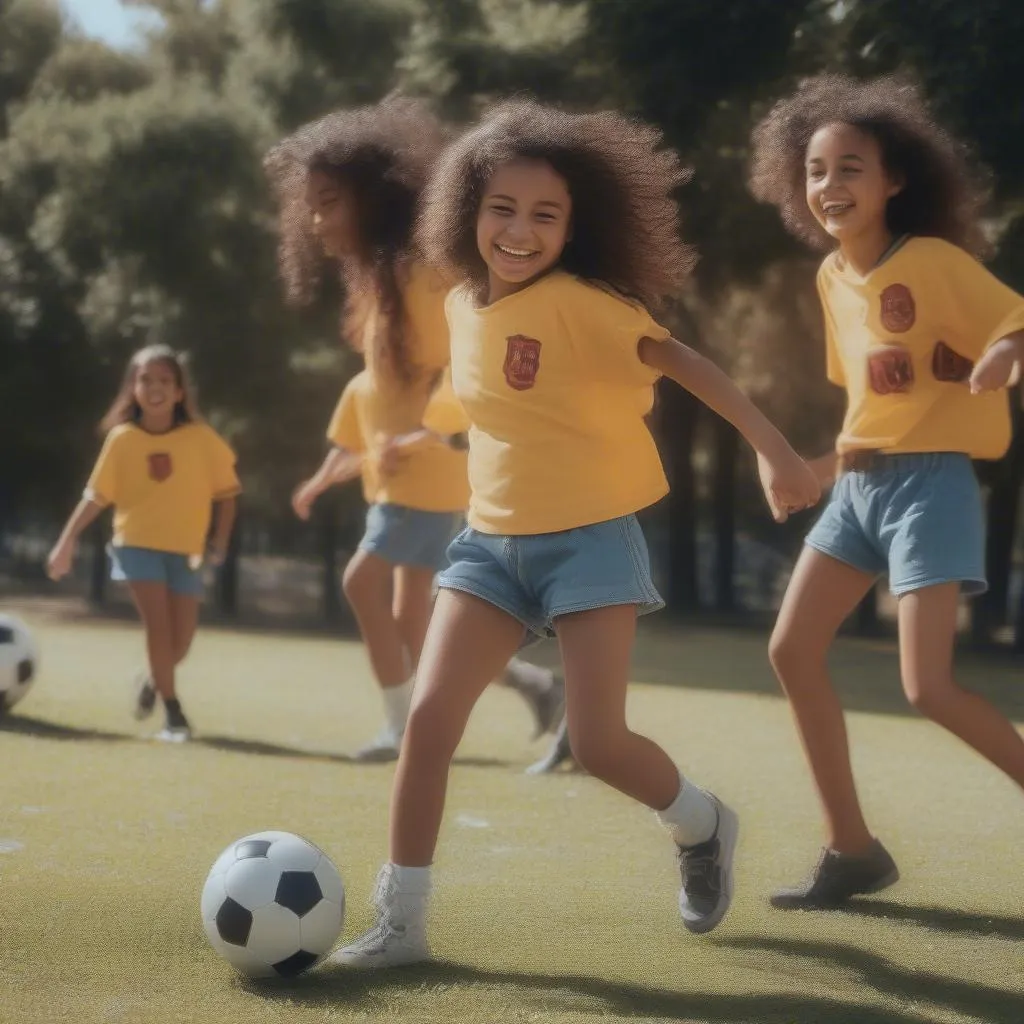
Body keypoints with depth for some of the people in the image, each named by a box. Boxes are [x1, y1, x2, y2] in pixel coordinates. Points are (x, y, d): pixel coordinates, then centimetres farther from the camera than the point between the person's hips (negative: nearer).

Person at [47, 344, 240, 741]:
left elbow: (225, 492, 1)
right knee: (158, 622, -17)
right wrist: (67, 540, -4)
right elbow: (97, 495, 0)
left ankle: (152, 680, 37)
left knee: (180, 640, 3)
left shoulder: (201, 438, -7)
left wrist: (219, 543, -7)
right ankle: (174, 714, -7)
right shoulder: (122, 438, -6)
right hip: (138, 543, -1)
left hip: (185, 549, 1)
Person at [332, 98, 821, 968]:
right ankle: (402, 923, 2)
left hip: (591, 537, -6)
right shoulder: (462, 305, 6)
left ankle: (703, 826, 24)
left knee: (599, 743, -9)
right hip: (492, 541, 6)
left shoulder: (580, 302, -16)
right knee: (428, 718, -6)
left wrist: (774, 450, -32)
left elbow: (683, 363, -24)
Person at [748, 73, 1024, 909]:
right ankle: (853, 850, 14)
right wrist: (841, 458, 16)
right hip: (860, 482, 8)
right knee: (794, 651, 4)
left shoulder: (936, 261, -14)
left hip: (930, 482, -8)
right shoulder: (832, 276, 8)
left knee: (928, 686, -16)